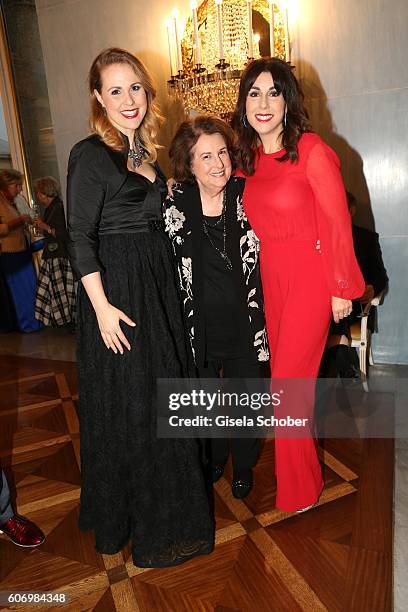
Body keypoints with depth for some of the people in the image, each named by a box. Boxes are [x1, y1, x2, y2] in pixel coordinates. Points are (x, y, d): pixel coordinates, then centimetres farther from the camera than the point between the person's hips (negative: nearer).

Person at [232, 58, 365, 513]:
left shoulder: (311, 150, -12)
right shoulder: (247, 160, 7)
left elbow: (337, 223, -11)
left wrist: (342, 288, -9)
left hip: (310, 276, -6)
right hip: (270, 276, 6)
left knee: (288, 378, -2)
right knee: (286, 369, 16)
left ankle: (299, 490, 21)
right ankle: (307, 447, 41)